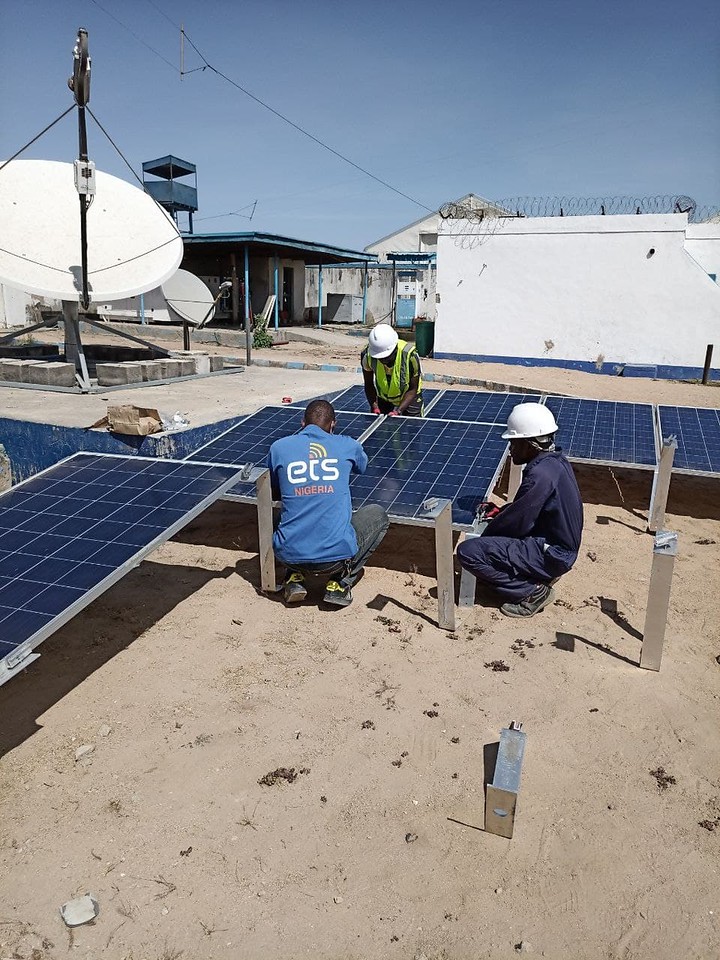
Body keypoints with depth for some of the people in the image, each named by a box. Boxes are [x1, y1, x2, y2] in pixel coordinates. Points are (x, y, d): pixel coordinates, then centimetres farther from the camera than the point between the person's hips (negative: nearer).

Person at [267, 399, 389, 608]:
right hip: (337, 555, -2)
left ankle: (294, 578, 16)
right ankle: (340, 583, 11)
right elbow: (362, 466, 29)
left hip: (289, 555, 3)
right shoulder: (347, 445, 4)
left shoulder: (279, 447, 4)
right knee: (378, 514, 24)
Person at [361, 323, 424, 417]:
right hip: (383, 399, 2)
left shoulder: (410, 355, -33)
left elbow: (412, 390, -21)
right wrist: (374, 407, -25)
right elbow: (369, 385, -11)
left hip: (409, 400, -2)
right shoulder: (367, 355, -26)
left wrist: (398, 411, -30)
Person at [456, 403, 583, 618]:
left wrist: (485, 534, -3)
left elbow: (517, 522, -20)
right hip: (560, 546, 10)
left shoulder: (541, 474, -26)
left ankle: (533, 591, -6)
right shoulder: (554, 461, 4)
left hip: (552, 554, -10)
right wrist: (499, 511, 1)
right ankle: (541, 575, 13)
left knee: (467, 552, -17)